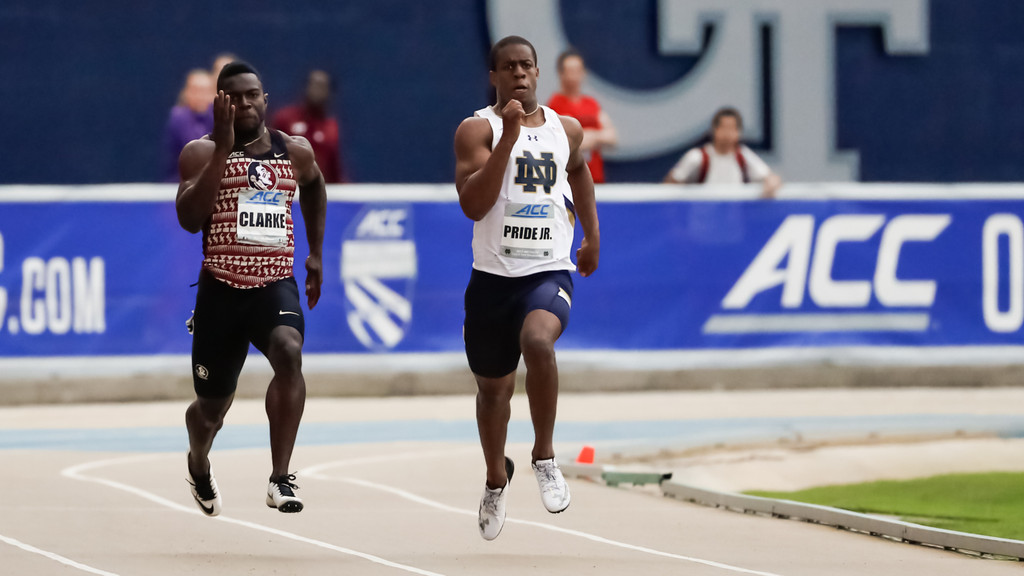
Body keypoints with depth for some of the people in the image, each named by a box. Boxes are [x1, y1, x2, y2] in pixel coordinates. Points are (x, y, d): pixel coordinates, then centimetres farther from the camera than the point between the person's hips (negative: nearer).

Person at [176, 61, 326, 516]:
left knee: (289, 354, -32)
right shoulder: (202, 152, -5)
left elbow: (314, 187, 29)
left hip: (275, 285, 1)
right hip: (221, 290, -1)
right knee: (212, 406, 11)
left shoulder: (295, 151, 5)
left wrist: (316, 253, 25)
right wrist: (223, 148, -24)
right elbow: (190, 218, -21)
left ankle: (280, 479, -32)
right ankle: (198, 465, 48)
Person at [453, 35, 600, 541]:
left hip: (549, 272, 0)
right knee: (493, 386, 14)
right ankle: (496, 478, 42)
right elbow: (473, 204, -18)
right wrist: (508, 138, -23)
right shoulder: (477, 130, -5)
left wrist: (592, 235, 32)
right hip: (492, 275, 0)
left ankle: (545, 456, -16)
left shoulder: (566, 129, 8)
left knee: (537, 342, -33)